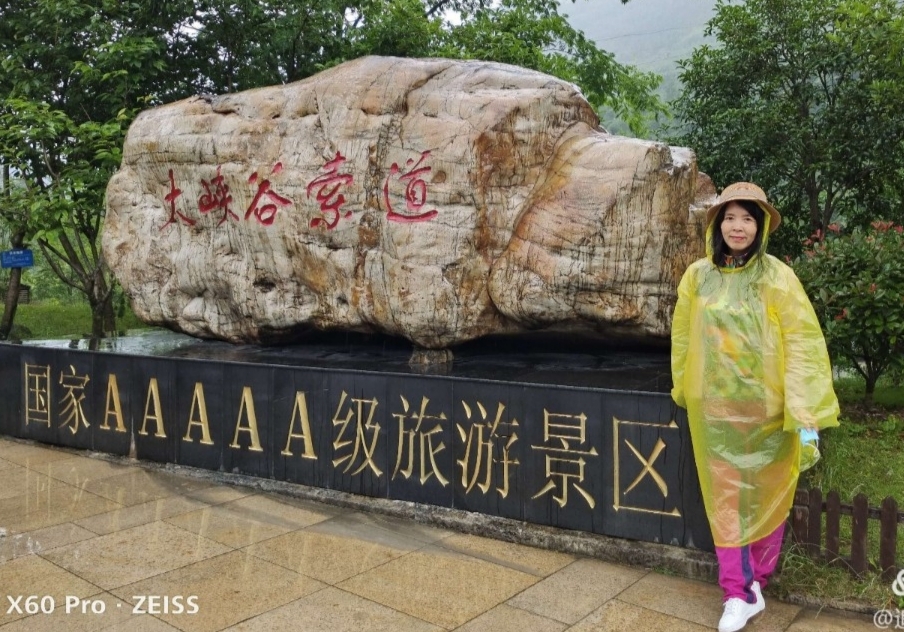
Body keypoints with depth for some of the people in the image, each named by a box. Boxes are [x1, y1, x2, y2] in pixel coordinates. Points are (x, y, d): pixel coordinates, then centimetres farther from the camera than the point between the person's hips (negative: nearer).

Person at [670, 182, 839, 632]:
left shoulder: (777, 277, -9)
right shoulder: (697, 276, 0)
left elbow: (803, 342, -13)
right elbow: (683, 337, 10)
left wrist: (807, 414, -18)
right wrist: (685, 391, 16)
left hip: (765, 405, -2)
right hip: (715, 406, 2)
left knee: (766, 494, 11)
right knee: (726, 497, 6)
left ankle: (755, 580, 31)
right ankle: (739, 594, 15)